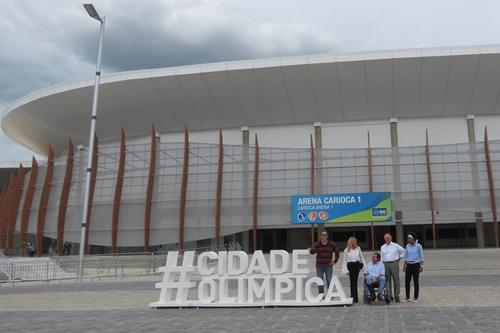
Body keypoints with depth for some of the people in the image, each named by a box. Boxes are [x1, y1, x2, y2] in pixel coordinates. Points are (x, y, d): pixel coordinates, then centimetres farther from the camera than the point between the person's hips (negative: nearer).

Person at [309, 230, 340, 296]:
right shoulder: (317, 244, 0)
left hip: (328, 266, 0)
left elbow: (337, 252, 13)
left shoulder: (331, 244, 3)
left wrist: (335, 261, 7)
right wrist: (311, 250, -38)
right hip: (319, 266, 1)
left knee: (329, 281, 0)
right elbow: (312, 251, -15)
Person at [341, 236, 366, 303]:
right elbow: (344, 261, 2)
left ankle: (354, 297, 12)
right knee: (352, 281, -2)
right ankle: (354, 297, 3)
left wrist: (365, 266, 9)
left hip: (357, 265, 2)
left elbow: (362, 258, 14)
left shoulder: (358, 248, 8)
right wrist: (346, 270, -4)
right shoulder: (346, 250, 0)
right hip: (350, 265, -2)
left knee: (355, 281, 4)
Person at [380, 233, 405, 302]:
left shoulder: (396, 246, 4)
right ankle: (389, 296, 11)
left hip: (394, 264, -2)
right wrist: (382, 265, 7)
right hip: (385, 264, 2)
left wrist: (399, 258, 8)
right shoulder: (382, 247, 11)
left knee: (396, 280, -4)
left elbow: (403, 251, 13)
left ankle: (397, 296, 2)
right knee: (387, 281, 3)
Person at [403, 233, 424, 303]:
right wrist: (404, 265, 11)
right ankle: (407, 297, 12)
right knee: (407, 281, 2)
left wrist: (421, 265, -10)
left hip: (416, 264, -4)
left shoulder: (418, 246, -6)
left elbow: (421, 256, -4)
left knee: (415, 281, 2)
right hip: (409, 265, 4)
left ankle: (415, 298, 11)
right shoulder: (407, 246, 7)